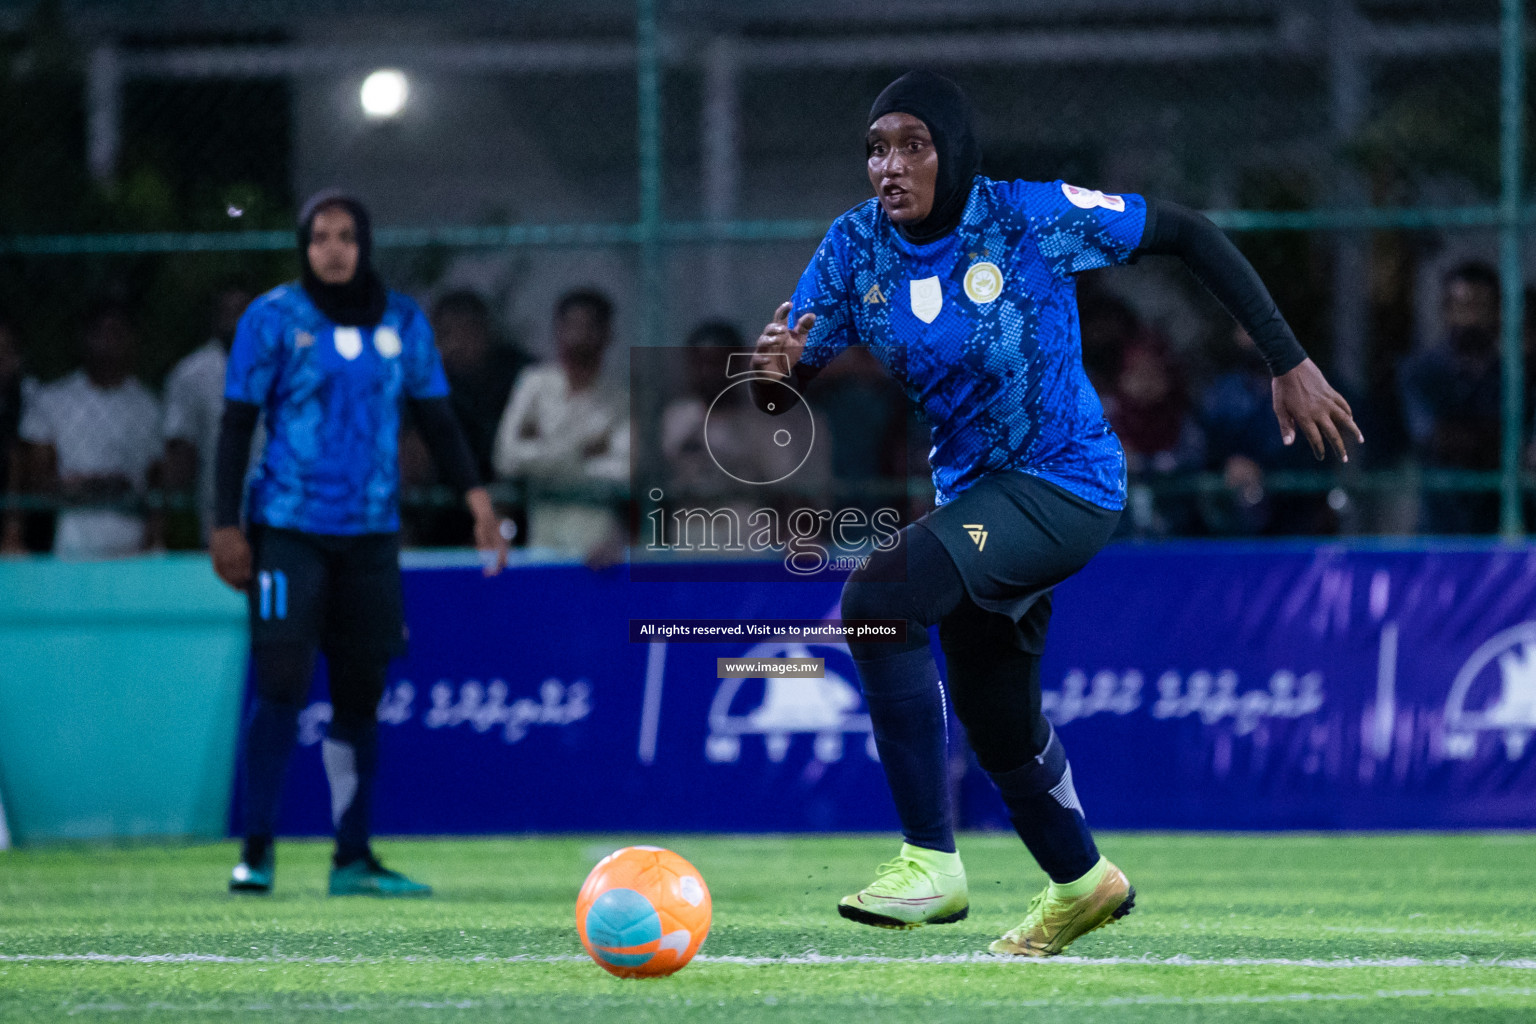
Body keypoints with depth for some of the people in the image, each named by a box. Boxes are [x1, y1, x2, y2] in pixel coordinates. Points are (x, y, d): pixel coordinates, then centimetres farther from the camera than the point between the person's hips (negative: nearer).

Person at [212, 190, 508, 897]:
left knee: (361, 692, 6)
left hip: (371, 534, 4)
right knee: (281, 685, -11)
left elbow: (436, 417, 13)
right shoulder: (272, 319, -2)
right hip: (289, 528, -4)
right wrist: (226, 527, -8)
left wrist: (476, 497, 0)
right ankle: (257, 850, -3)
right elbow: (236, 425, -2)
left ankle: (353, 858, 12)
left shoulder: (403, 322, 8)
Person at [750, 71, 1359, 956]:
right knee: (996, 722, 22)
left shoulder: (1032, 219, -18)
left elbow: (1186, 234, -11)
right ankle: (1083, 883, 52)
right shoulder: (855, 249, -6)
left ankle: (932, 863, -22)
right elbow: (780, 396, -6)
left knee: (879, 597, -28)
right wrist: (776, 369, -32)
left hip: (1068, 485, -7)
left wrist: (1289, 362, -12)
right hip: (973, 496, 7)